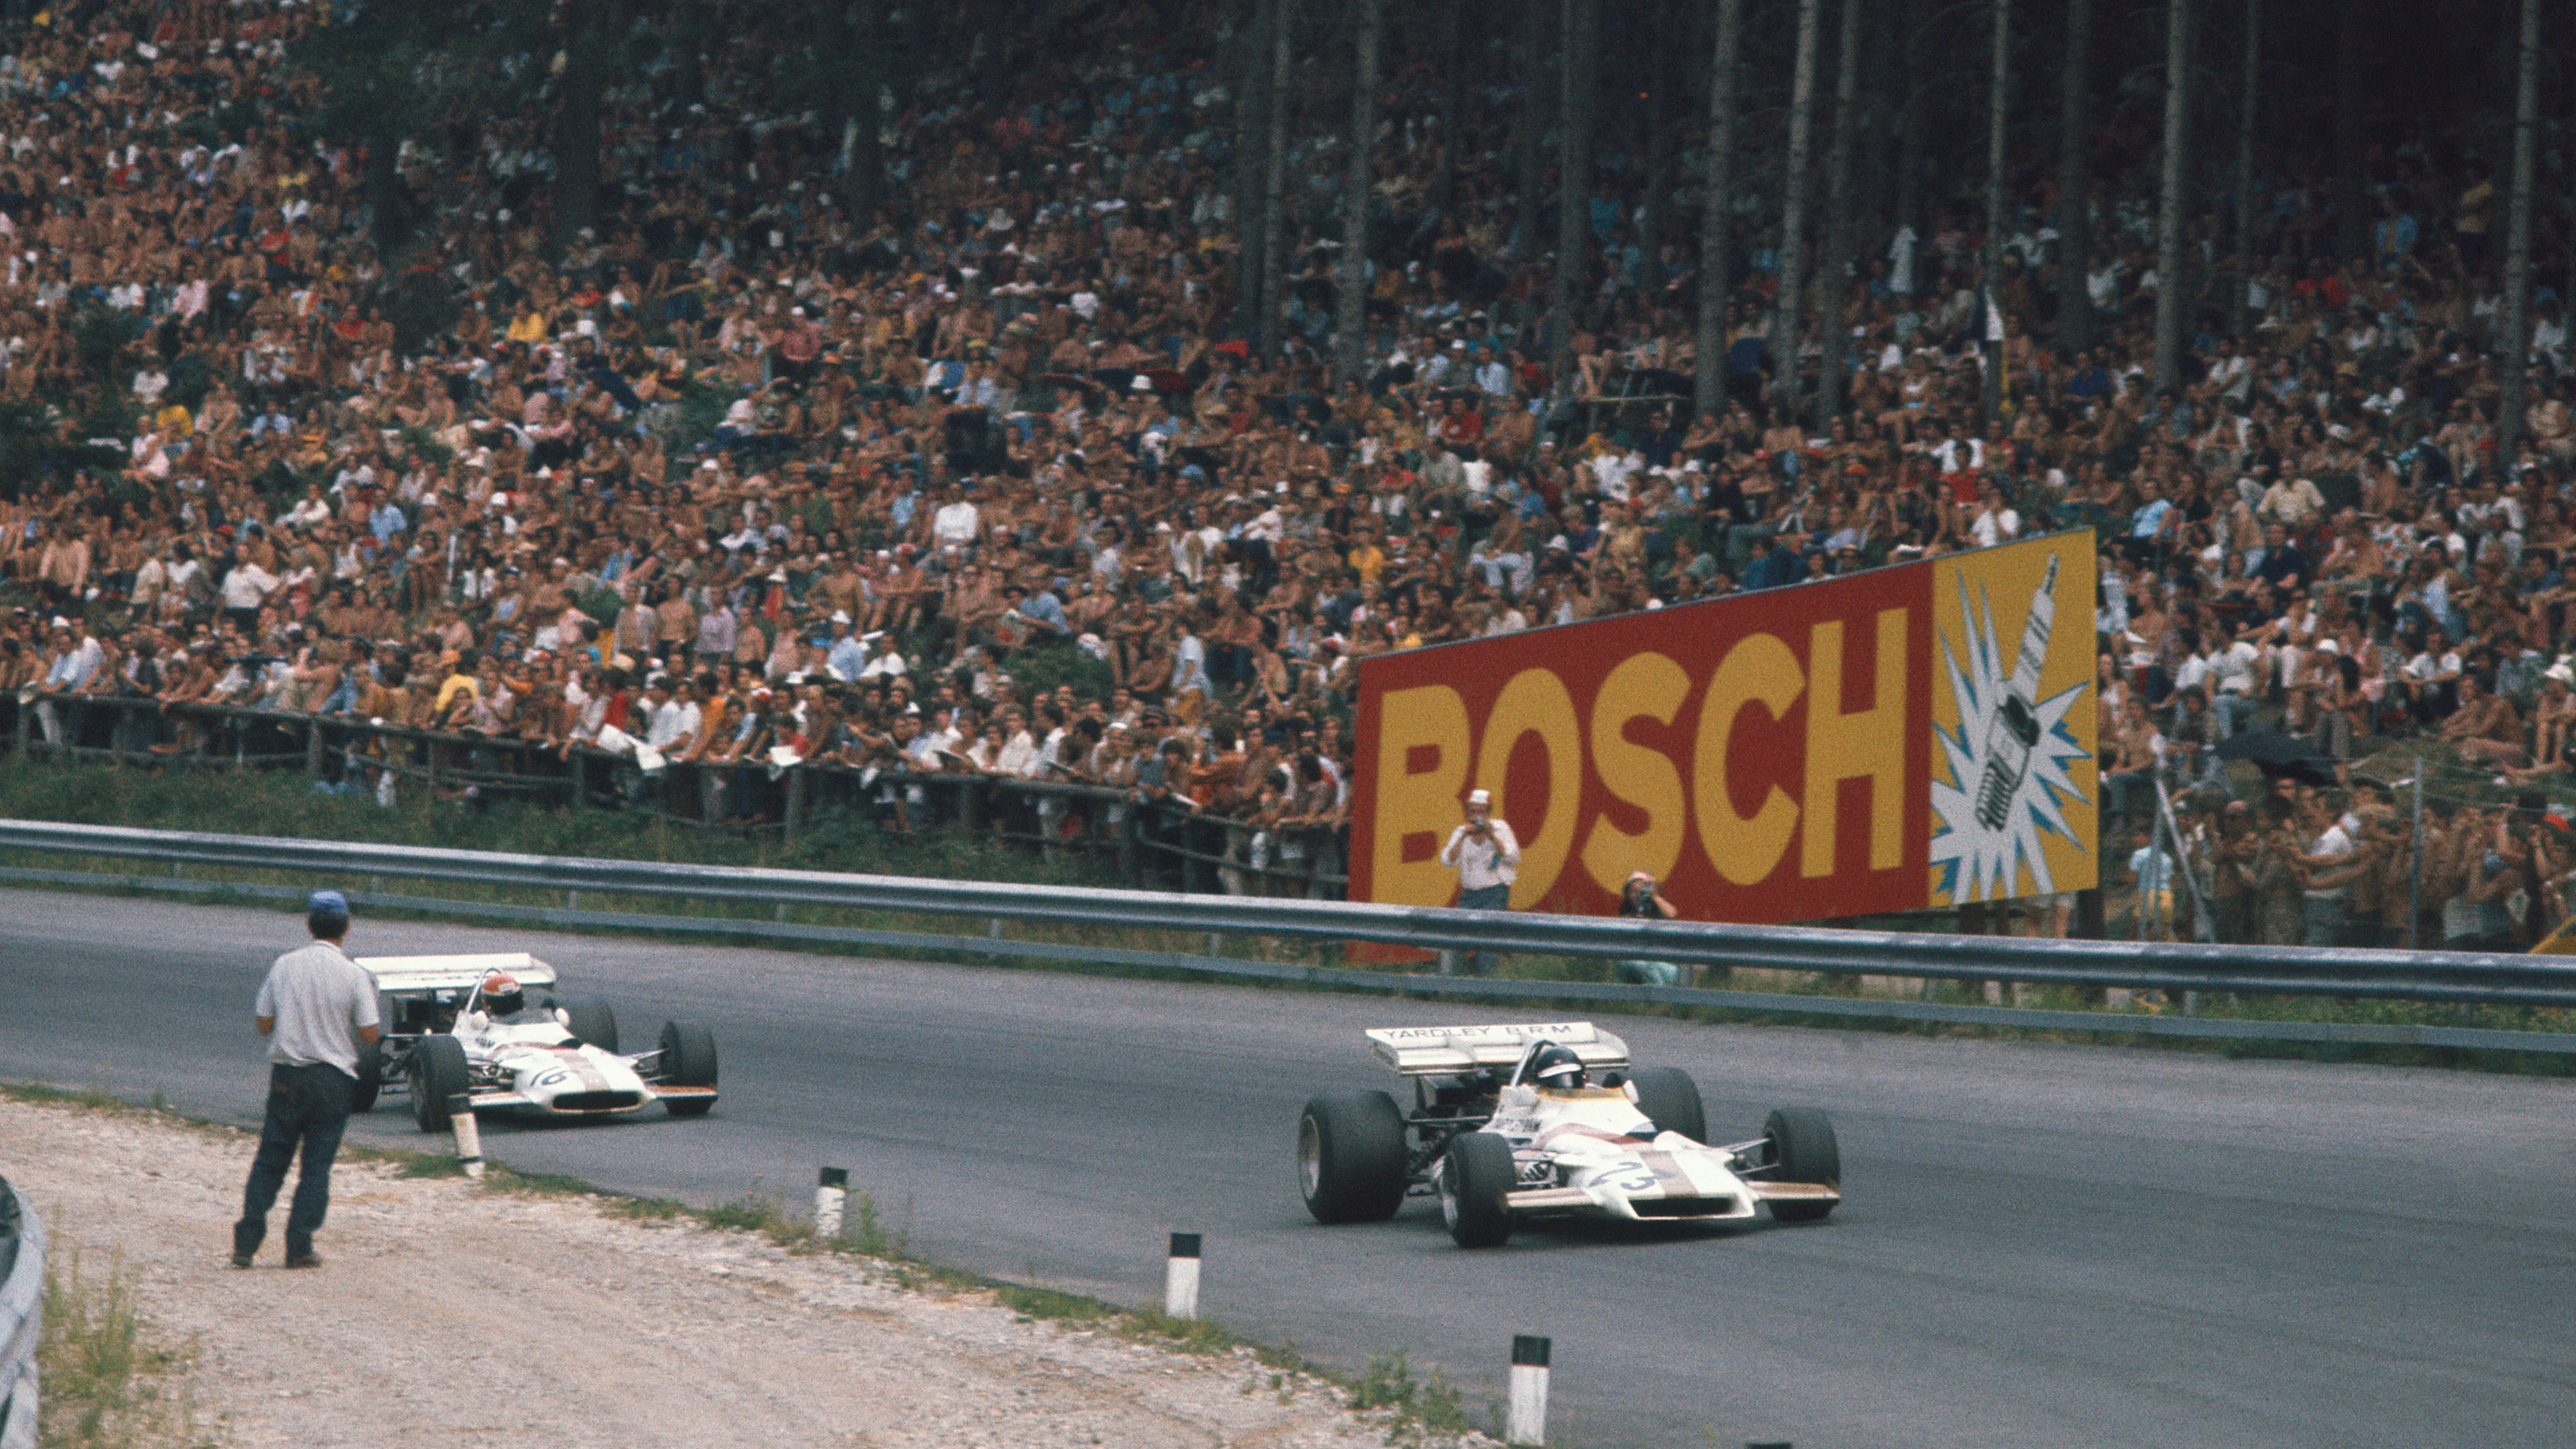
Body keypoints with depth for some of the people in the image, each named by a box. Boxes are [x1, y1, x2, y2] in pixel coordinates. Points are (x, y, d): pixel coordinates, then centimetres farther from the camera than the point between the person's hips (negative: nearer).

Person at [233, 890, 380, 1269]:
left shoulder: (285, 966, -2)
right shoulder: (354, 975, -9)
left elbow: (263, 1024, 1)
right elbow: (369, 1035, -7)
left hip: (286, 1076, 2)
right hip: (333, 1078, -2)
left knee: (269, 1161, 10)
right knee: (316, 1166, 6)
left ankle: (246, 1241, 4)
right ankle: (299, 1247, 3)